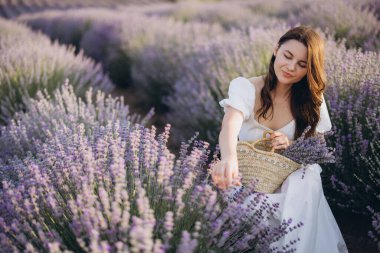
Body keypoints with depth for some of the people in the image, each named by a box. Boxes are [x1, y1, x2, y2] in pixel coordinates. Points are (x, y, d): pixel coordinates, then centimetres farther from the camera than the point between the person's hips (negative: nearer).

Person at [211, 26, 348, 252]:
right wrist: (229, 158, -55)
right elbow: (230, 126, -31)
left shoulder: (312, 99, -1)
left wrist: (292, 145, -20)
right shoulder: (245, 88, -11)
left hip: (295, 183, 2)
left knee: (309, 180, -32)